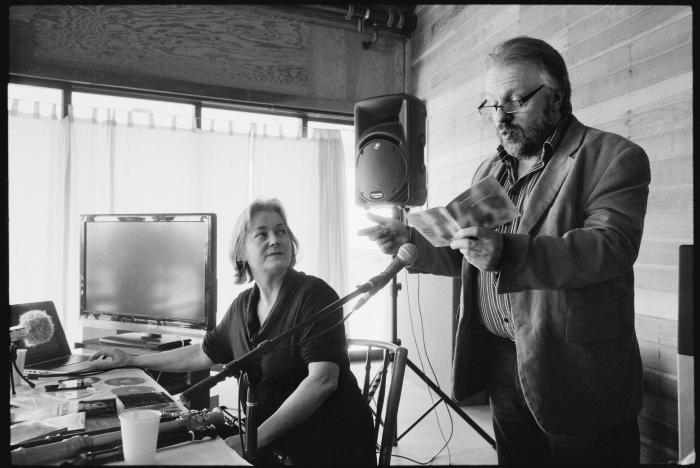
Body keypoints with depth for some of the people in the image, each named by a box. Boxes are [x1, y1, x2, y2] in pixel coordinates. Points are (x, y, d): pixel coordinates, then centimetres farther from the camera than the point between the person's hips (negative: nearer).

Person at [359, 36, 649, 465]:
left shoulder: (614, 157, -6)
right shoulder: (489, 171, 13)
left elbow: (610, 245, -21)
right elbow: (463, 256, 16)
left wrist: (507, 253, -34)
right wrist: (409, 241, -2)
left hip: (579, 378, -5)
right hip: (501, 370, 5)